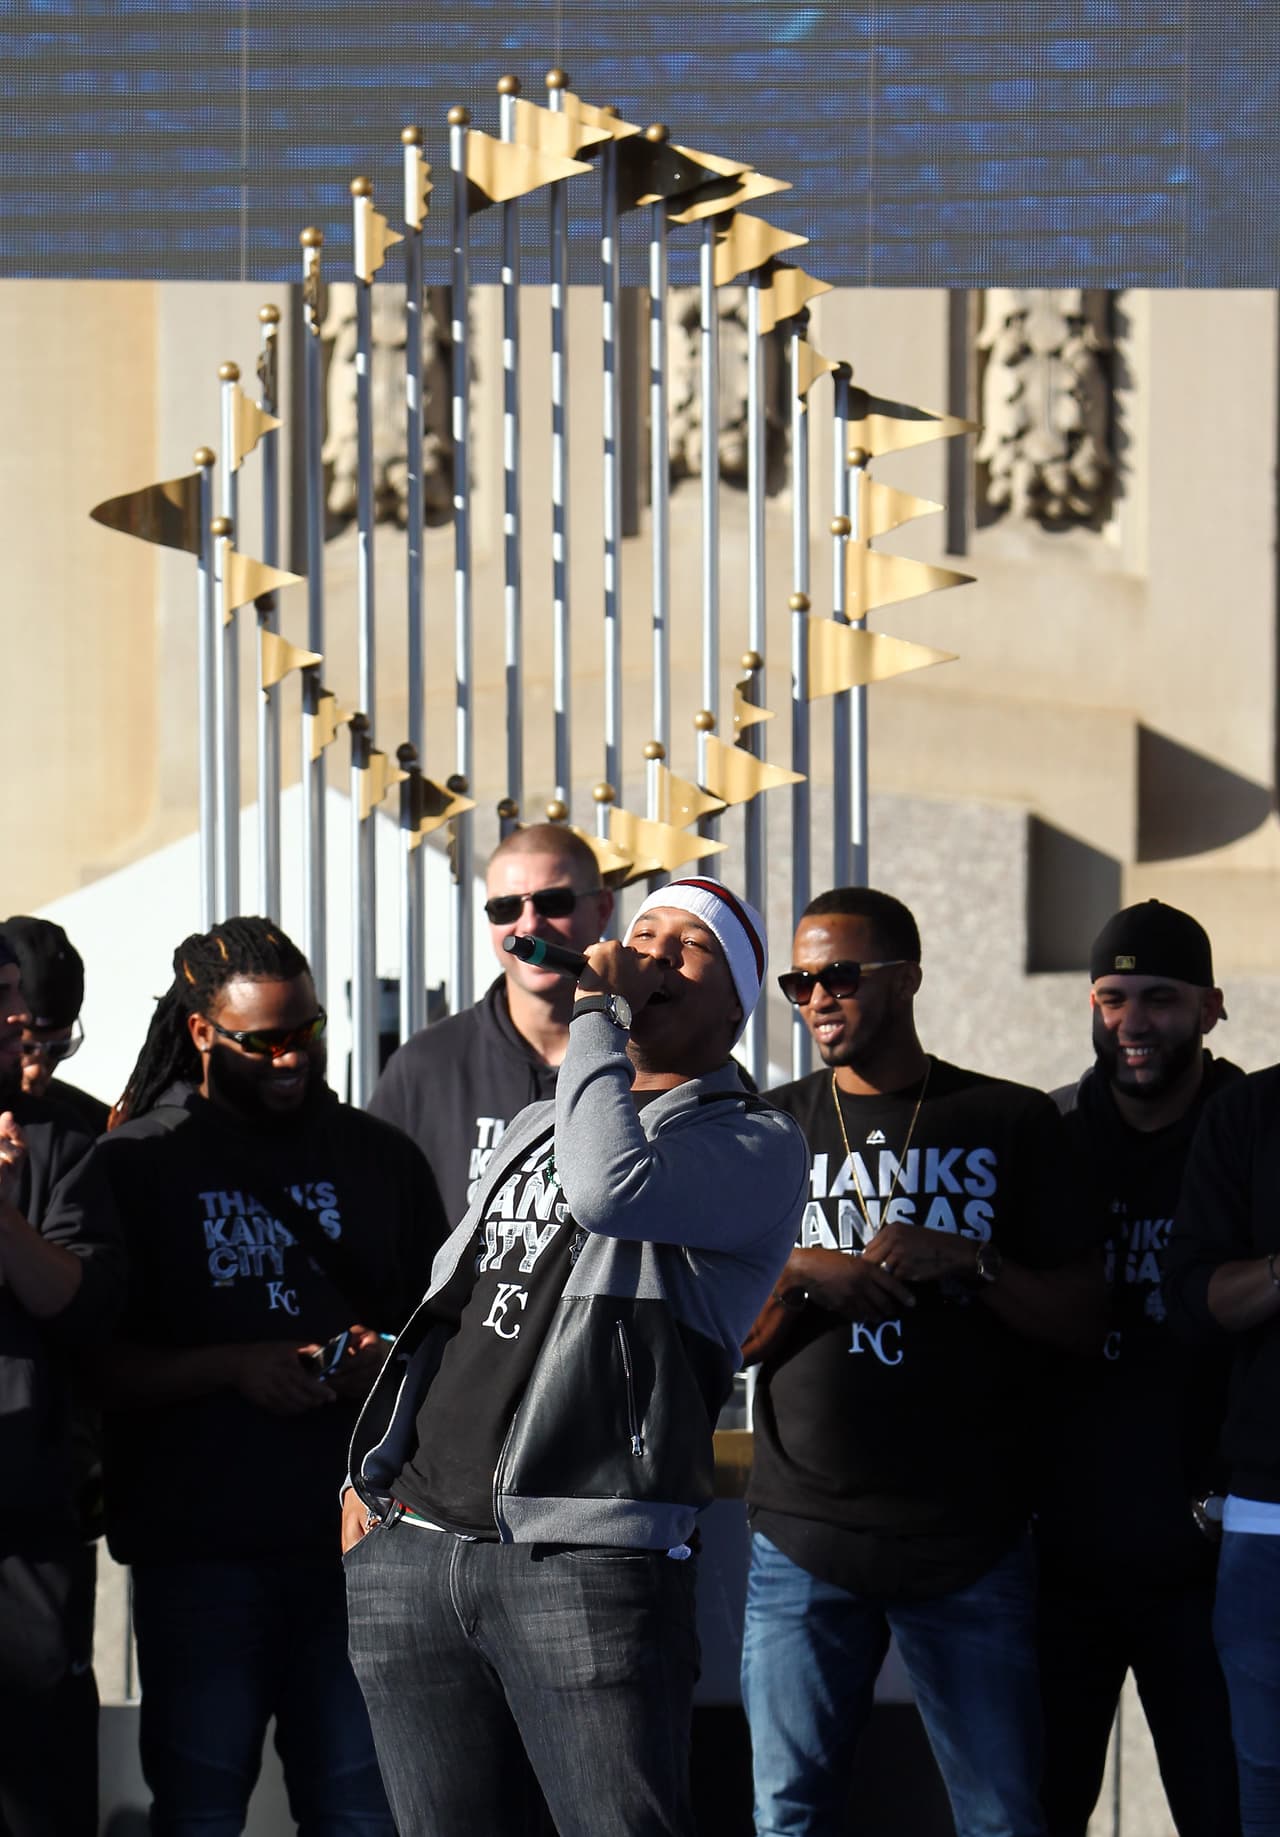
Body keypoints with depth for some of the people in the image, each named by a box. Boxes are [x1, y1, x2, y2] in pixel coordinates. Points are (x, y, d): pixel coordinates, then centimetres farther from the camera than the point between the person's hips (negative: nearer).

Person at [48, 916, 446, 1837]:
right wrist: (232, 1368, -16)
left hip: (356, 1536, 2)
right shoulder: (136, 1165, 3)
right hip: (199, 1546, -2)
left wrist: (390, 1359, -4)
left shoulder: (380, 1157, 13)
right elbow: (93, 1361, -2)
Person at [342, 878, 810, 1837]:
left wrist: (598, 1015, -7)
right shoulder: (538, 1125, 24)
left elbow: (611, 1189, -20)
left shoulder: (756, 1143, 1)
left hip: (586, 1556, -6)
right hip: (408, 1549, 6)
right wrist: (369, 1472, 18)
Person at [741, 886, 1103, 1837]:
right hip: (805, 1538, 2)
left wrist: (970, 1261, -12)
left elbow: (1084, 1314, 3)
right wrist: (797, 1278, -8)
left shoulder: (1011, 1123, 6)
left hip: (971, 1542, -1)